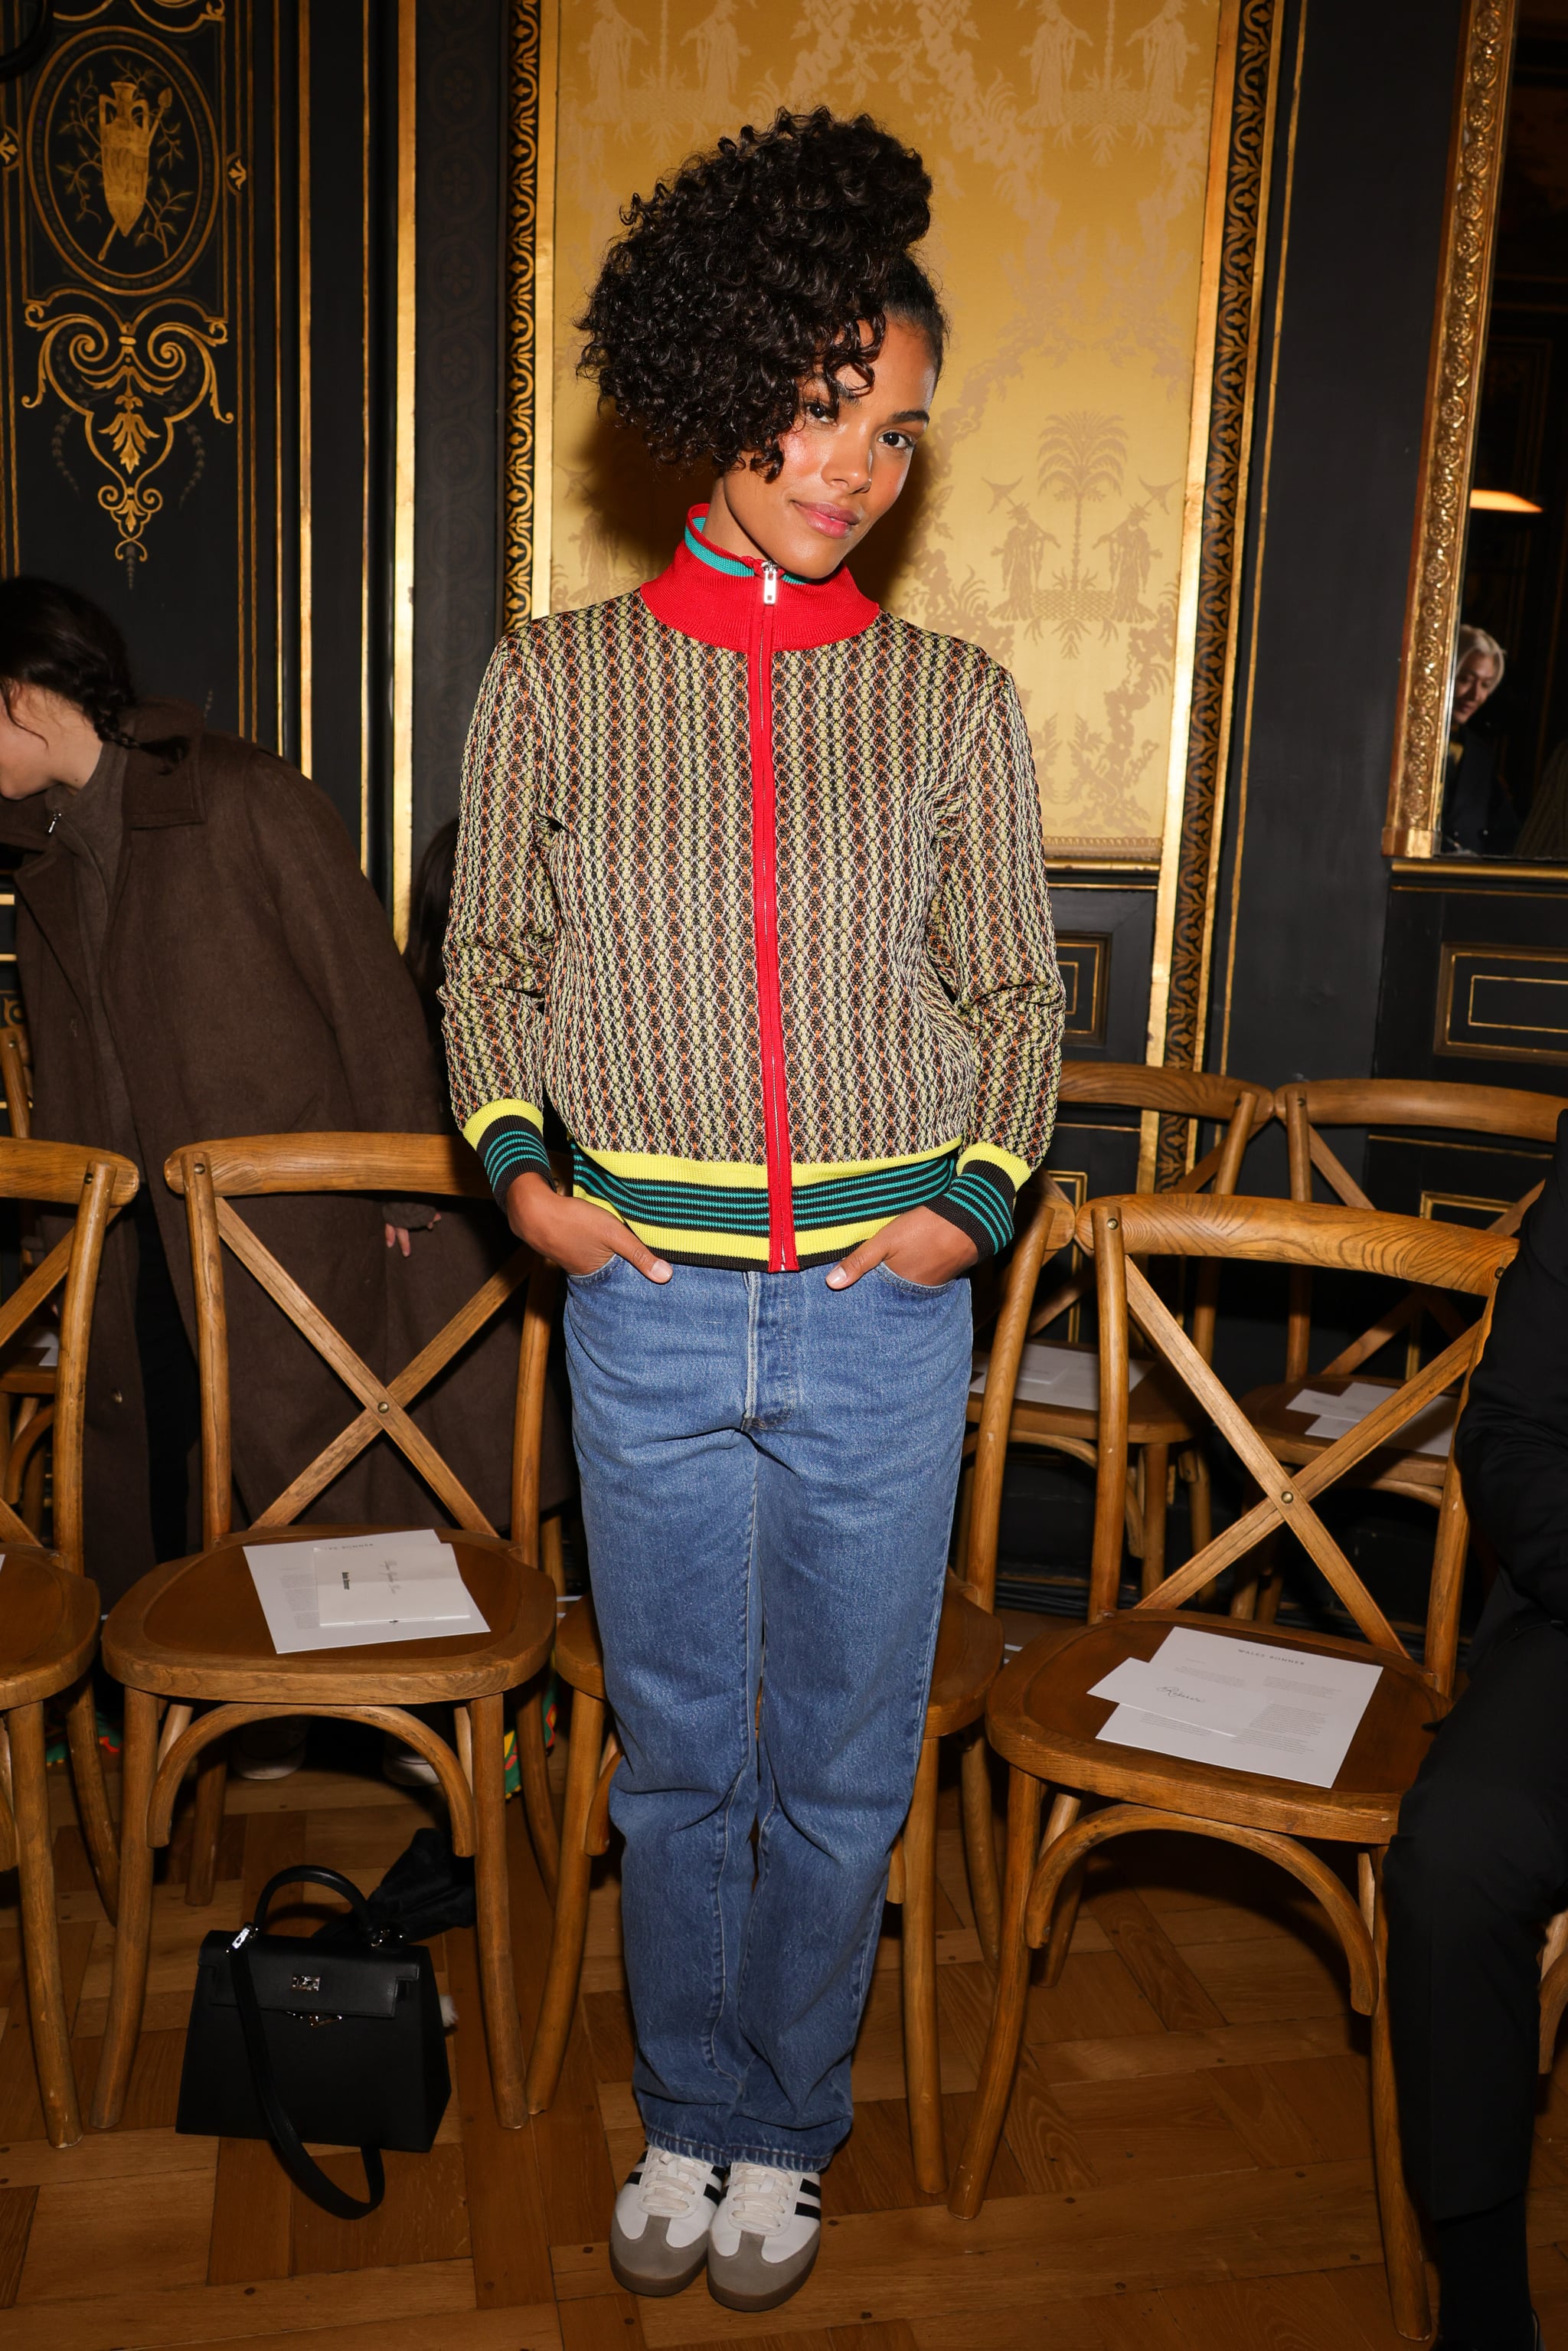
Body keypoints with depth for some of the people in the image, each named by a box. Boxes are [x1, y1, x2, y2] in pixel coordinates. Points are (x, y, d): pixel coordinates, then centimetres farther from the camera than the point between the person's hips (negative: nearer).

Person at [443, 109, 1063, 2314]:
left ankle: (785, 2128, 39)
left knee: (842, 1761, 14)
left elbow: (1017, 993, 7)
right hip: (651, 1304, 0)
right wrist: (519, 1170, -4)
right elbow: (490, 959, 8)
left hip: (882, 1308, 0)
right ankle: (688, 2111, 41)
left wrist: (977, 1198, -6)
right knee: (679, 1751, 16)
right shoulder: (554, 680, -1)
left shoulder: (954, 699, -1)